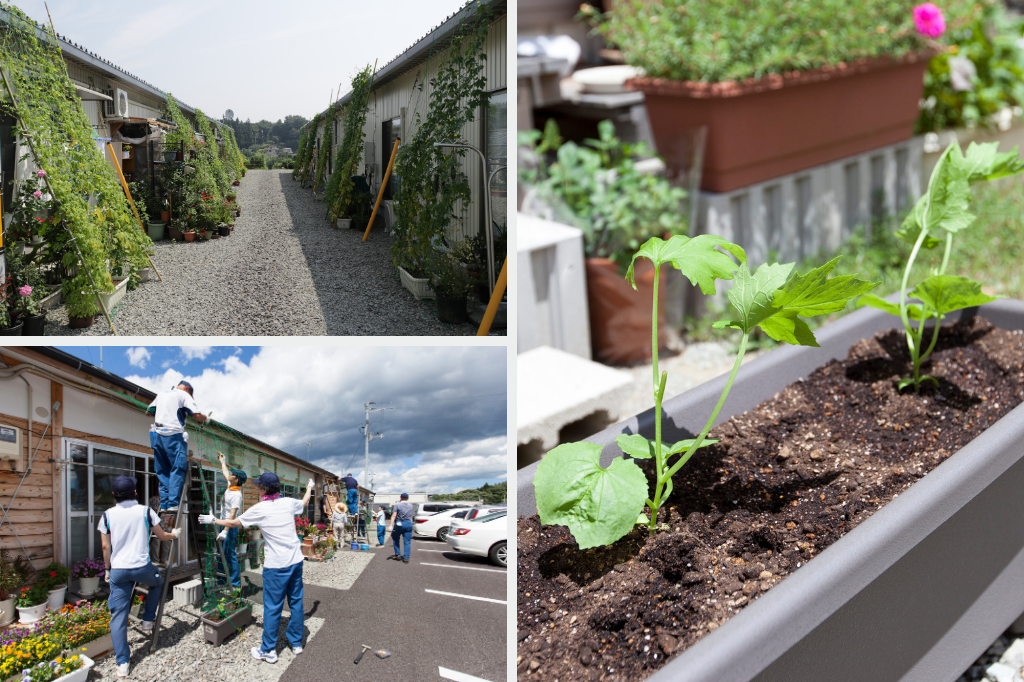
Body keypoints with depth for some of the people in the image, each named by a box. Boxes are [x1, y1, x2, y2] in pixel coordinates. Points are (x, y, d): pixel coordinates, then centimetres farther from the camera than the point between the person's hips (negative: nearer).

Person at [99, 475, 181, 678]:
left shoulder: (107, 515, 2)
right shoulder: (145, 511, -1)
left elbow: (106, 547, 5)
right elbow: (162, 536, 11)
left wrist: (107, 569, 19)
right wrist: (175, 534, 32)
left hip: (118, 570, 1)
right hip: (142, 568, -1)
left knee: (118, 616, 3)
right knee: (157, 581, 34)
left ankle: (123, 663, 0)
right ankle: (147, 620, 33)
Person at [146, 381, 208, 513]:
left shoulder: (161, 394, 21)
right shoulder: (184, 395, 2)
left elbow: (149, 411, 29)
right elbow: (196, 416, -8)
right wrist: (204, 418, 12)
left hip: (157, 435, 6)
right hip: (174, 435, -6)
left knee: (162, 472, 10)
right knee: (177, 470, -5)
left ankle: (163, 505, 4)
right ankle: (172, 504, -15)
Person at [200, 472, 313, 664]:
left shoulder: (259, 509, -9)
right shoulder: (288, 503, 3)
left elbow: (233, 523, 5)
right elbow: (304, 503, 26)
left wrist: (212, 520, 20)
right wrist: (310, 488, 46)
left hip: (276, 565, -5)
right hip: (295, 561, 5)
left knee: (272, 607, 3)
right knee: (296, 602, 15)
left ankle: (268, 651, 12)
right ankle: (296, 643, 26)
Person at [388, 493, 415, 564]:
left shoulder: (397, 505, -3)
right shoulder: (411, 506, 8)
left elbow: (394, 516, -9)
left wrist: (391, 525, -11)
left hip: (399, 523, -2)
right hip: (408, 524, 2)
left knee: (395, 539, 18)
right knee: (407, 541, 4)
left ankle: (398, 554, 16)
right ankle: (406, 558, 1)